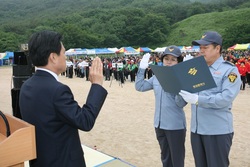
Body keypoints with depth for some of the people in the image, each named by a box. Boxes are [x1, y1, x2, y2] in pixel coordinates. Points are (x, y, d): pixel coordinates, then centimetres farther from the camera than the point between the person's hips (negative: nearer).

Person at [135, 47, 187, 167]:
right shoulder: (156, 77, 5)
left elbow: (182, 103, -18)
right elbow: (139, 87, 8)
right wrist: (142, 69, 0)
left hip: (175, 125, -6)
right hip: (159, 124, 6)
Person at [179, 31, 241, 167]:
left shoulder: (229, 70, -8)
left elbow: (226, 98, -20)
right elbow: (189, 90, 14)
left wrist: (198, 99, -28)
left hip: (218, 131, -6)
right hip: (196, 129, 6)